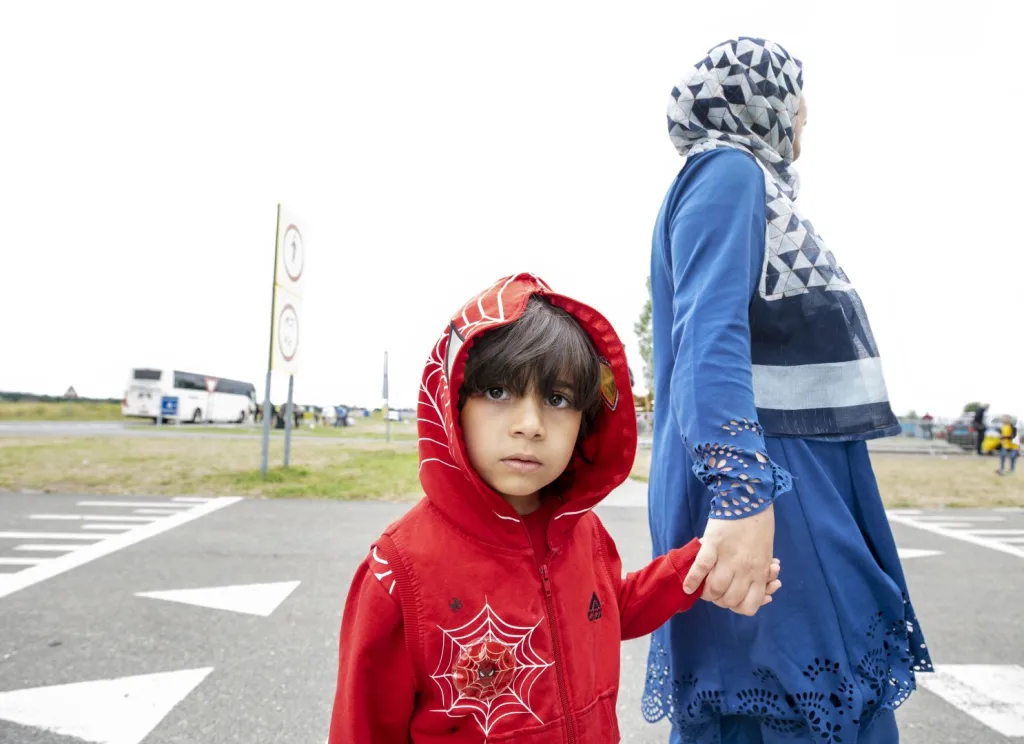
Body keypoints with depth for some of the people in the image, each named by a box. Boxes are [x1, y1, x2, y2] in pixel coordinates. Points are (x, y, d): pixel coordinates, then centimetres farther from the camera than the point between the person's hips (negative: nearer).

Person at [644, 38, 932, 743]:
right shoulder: (727, 172, -7)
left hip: (802, 490, 10)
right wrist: (742, 491, -34)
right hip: (763, 489, -10)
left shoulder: (750, 180, 23)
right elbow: (710, 331, -23)